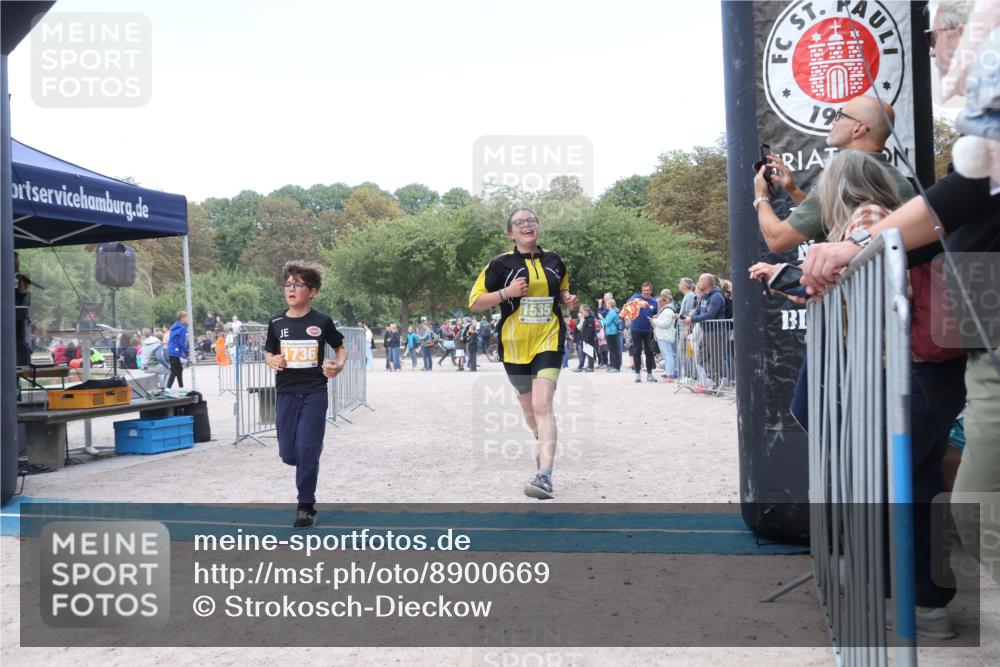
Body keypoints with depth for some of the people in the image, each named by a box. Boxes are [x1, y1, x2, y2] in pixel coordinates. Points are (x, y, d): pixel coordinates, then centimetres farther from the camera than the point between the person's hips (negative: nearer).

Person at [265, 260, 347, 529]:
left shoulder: (322, 322, -3)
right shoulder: (277, 323, 3)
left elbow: (341, 348, 9)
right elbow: (268, 354, 14)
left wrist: (339, 365, -11)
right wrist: (273, 361, -9)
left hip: (314, 393, -3)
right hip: (286, 393, 3)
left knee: (307, 451, -5)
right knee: (288, 454, 4)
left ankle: (306, 506, 8)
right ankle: (307, 468, 39)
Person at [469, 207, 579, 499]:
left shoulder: (554, 261, 6)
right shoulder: (501, 264, -3)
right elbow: (475, 301, -3)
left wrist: (568, 299, 2)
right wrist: (506, 292, -18)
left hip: (549, 341, -1)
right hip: (515, 344, 1)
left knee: (542, 404, -17)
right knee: (527, 403, 16)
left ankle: (545, 476, -25)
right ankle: (544, 444, 48)